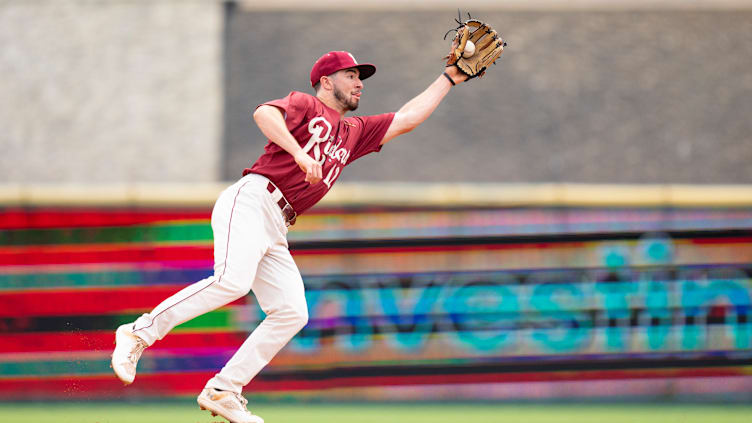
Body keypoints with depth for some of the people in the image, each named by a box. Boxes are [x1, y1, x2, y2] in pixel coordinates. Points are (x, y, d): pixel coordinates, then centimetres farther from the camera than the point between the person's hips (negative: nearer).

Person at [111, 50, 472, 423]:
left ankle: (222, 392, -3)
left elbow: (407, 118, 31)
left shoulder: (354, 133, 27)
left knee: (292, 313, -5)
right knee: (233, 281, -30)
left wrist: (450, 79, 32)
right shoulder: (306, 105, 6)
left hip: (276, 232, 8)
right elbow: (264, 113, -15)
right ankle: (140, 333, -21)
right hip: (250, 201, -8)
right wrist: (300, 153, -28)